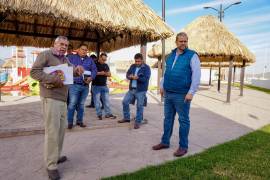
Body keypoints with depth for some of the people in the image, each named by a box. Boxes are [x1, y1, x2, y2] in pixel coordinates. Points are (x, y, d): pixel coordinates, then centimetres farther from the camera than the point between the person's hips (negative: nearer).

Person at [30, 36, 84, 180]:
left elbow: (71, 71, 18)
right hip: (50, 98, -9)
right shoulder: (45, 55, -5)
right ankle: (51, 166, 2)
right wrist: (53, 79, -22)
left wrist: (77, 70, -6)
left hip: (62, 99, 9)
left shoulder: (65, 59, 19)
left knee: (61, 129, 14)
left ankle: (56, 156, 29)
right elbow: (34, 72, -13)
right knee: (52, 131, -8)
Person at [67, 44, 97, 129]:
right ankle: (70, 122, 5)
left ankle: (79, 121, 22)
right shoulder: (71, 57, 6)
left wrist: (91, 77, -9)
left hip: (85, 86, 4)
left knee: (81, 104, 11)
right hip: (74, 85, -3)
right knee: (72, 104, -7)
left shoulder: (90, 60, 15)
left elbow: (94, 70, 8)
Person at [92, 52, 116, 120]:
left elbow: (109, 74, 12)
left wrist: (105, 73, -10)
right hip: (96, 86, -5)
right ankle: (99, 114, 13)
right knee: (97, 101, 2)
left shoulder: (106, 65, 13)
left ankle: (108, 113, 15)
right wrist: (99, 73, -19)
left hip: (104, 86, 5)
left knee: (106, 100, 7)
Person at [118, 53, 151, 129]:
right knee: (125, 102, 7)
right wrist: (130, 76, -15)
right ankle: (126, 118, 24)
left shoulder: (146, 68, -5)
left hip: (141, 90, -6)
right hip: (131, 89, 6)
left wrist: (137, 78, -28)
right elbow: (127, 74, 8)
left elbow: (146, 79, -15)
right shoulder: (132, 66, 12)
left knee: (139, 106, 0)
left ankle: (138, 122, 12)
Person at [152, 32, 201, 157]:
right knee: (168, 118, 14)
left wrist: (191, 92, -18)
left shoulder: (192, 55, -6)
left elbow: (196, 75, -12)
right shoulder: (171, 55, 13)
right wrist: (162, 85, 16)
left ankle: (183, 146, 18)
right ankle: (165, 142, 28)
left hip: (182, 95, -6)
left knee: (183, 120, 5)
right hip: (168, 94, 6)